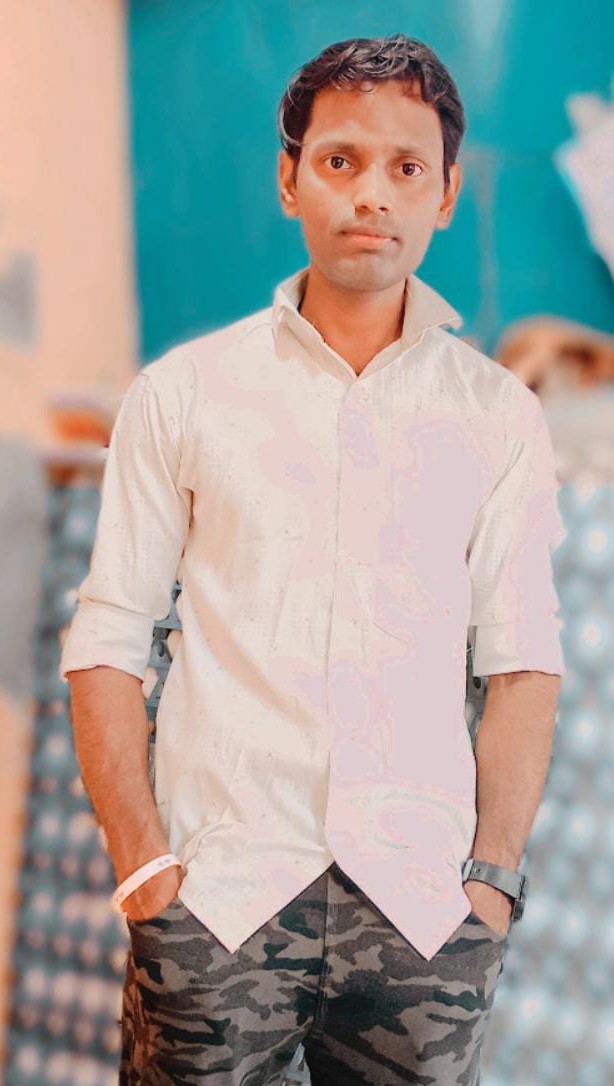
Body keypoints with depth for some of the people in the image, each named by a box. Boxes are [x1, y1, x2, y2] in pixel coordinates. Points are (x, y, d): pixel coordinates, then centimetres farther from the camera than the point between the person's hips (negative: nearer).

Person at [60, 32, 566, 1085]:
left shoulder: (501, 415, 6)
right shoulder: (181, 394, 3)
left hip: (419, 909, 1)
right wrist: (143, 865, -5)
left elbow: (523, 661, 5)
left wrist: (494, 878, -2)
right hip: (218, 900, -1)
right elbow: (104, 642, 3)